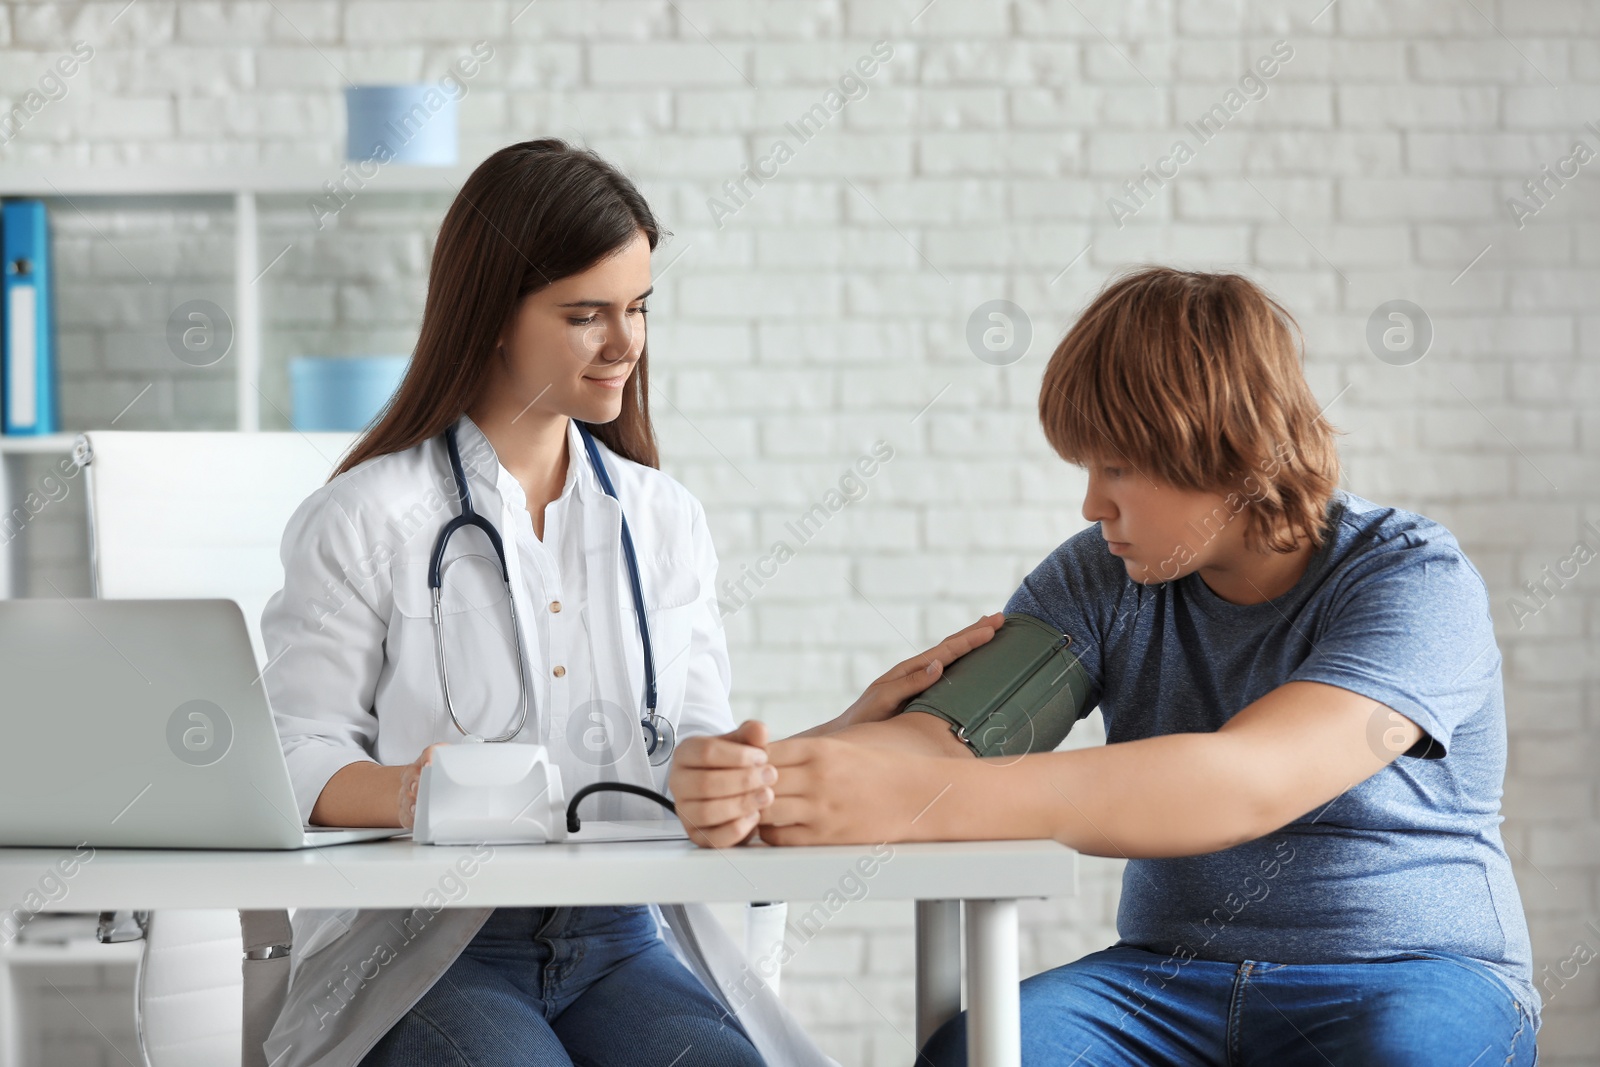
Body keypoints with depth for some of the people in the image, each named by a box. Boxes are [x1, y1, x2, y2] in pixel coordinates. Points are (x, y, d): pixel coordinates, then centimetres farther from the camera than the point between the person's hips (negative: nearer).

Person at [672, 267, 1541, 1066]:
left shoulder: (1415, 581, -13)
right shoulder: (1102, 580, 6)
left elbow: (1250, 786, -29)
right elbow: (943, 732, -7)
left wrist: (917, 802, -38)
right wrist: (761, 776, -32)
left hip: (1415, 974, -4)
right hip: (1174, 976, 4)